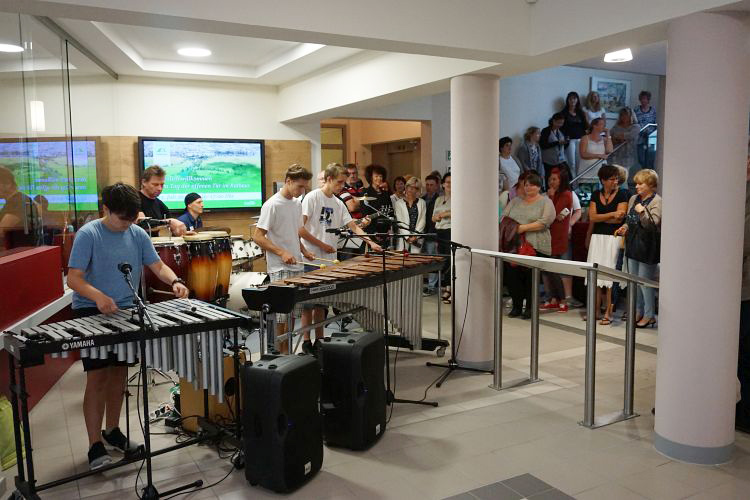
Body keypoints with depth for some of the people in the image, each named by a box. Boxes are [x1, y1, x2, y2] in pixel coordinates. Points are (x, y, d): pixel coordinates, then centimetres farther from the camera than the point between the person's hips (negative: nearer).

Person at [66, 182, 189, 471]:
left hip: (125, 311, 5)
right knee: (97, 376, -8)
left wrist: (175, 282, -17)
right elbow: (73, 279, -17)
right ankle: (95, 447, 0)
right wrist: (98, 296, -36)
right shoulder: (88, 235, -13)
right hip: (91, 313, -5)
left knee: (119, 372, 12)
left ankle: (112, 431, 28)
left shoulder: (138, 234, 1)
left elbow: (157, 266, 5)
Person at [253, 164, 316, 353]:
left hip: (297, 267, 7)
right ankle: (280, 353, 8)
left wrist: (304, 251, 7)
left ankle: (288, 350, 22)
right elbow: (258, 237, -15)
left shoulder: (297, 204, 12)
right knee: (282, 311, -2)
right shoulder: (272, 205, -12)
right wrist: (282, 252, -22)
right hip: (280, 269, -7)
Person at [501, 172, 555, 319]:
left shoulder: (546, 202, 4)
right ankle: (516, 306, 14)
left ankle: (530, 308, 12)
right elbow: (504, 217, 12)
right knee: (512, 276, 1)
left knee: (531, 278, 0)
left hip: (536, 247, -4)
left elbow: (544, 222, -9)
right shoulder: (515, 201, 18)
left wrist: (524, 227, -15)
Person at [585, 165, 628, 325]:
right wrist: (611, 214, -9)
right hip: (597, 237, 4)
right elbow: (592, 217, 0)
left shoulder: (621, 195, 0)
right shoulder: (596, 195, 11)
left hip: (613, 238, -4)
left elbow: (619, 219, -10)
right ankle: (596, 310, 12)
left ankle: (608, 313, -1)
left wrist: (599, 218, -3)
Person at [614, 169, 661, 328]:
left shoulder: (656, 201, -9)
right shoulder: (634, 199, 13)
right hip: (632, 244, 8)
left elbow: (653, 224, -16)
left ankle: (649, 315, 8)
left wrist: (643, 212, -29)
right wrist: (625, 228, 5)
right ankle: (638, 312, 25)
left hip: (647, 246, -8)